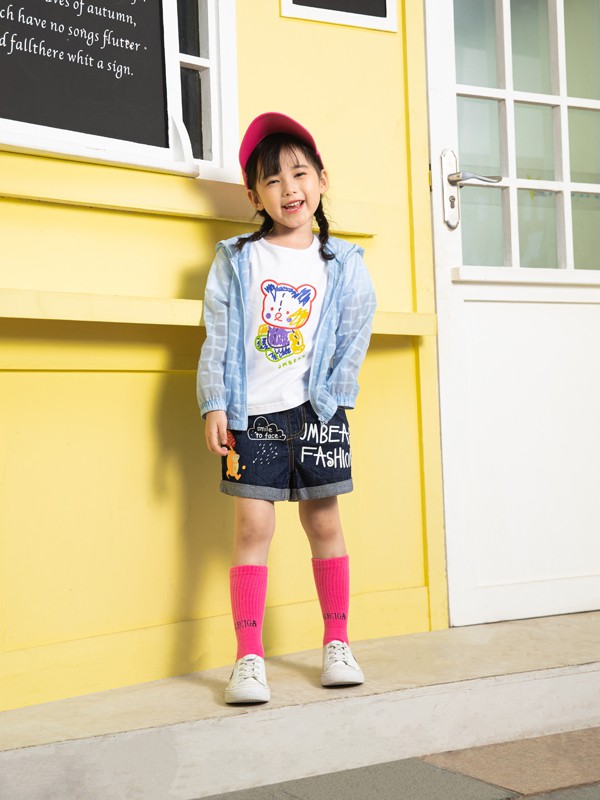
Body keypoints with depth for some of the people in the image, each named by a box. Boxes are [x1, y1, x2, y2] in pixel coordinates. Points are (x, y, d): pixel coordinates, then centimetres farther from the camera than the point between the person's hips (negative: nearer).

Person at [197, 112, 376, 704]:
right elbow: (218, 337, 2)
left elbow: (354, 338, 6)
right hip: (253, 414, -1)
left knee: (324, 522, 7)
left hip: (317, 412, 1)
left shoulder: (343, 264, 5)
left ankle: (336, 644, 21)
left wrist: (333, 397, -2)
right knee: (252, 527, -5)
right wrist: (214, 405, -4)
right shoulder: (236, 261, 3)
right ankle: (249, 659, 0)